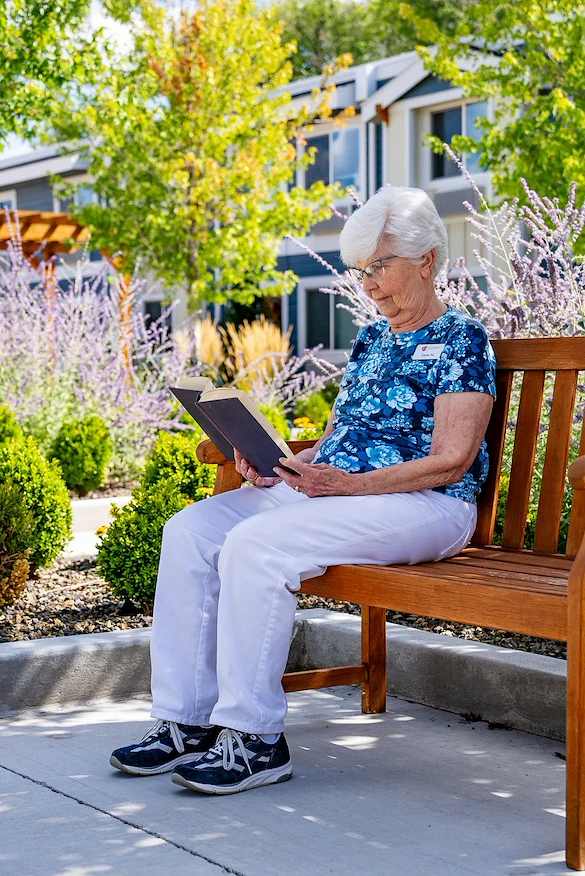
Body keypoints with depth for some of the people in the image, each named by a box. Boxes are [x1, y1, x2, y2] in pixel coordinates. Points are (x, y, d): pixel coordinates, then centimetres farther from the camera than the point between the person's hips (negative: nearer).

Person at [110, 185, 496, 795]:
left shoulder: (460, 342, -5)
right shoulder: (369, 342, 20)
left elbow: (451, 460, -14)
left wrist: (351, 484, -22)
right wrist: (280, 465, 0)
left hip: (423, 506, -8)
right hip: (329, 489, 9)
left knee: (255, 545, -30)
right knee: (189, 532, -10)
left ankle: (255, 738, -22)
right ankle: (188, 722, -11)